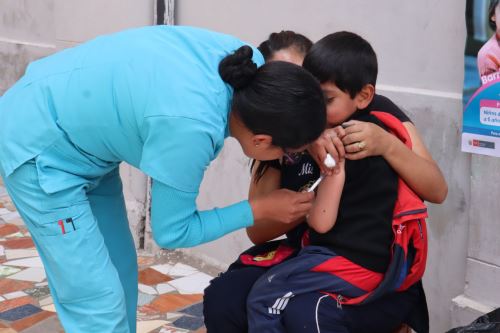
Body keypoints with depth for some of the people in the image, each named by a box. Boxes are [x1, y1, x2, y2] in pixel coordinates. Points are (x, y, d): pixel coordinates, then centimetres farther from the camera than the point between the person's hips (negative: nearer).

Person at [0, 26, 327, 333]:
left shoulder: (246, 61, -16)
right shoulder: (189, 127, -35)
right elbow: (172, 231, -18)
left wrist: (311, 136, -1)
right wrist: (261, 209, -14)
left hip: (78, 121, 9)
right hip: (38, 148, -8)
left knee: (120, 273, 14)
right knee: (98, 302, -8)